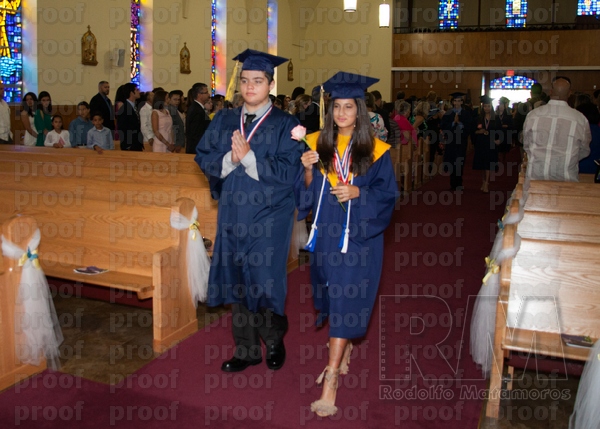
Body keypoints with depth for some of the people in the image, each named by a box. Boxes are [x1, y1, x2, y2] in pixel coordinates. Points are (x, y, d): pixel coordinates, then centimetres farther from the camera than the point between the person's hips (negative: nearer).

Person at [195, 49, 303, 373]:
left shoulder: (285, 125, -4)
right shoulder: (223, 121, 10)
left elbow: (288, 171, -13)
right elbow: (203, 158, 4)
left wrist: (248, 157, -19)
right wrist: (229, 159, -14)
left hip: (269, 216, -4)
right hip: (232, 214, 4)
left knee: (263, 282, -2)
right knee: (236, 283, 9)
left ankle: (274, 341, 26)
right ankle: (246, 349, 26)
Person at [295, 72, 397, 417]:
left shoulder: (376, 150, -4)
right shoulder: (318, 143, 4)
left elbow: (388, 192, -5)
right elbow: (306, 191, 4)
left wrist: (358, 192, -20)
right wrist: (308, 170, -15)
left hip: (358, 235, -4)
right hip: (325, 233, 4)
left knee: (346, 300, -6)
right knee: (333, 295, 16)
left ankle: (332, 378, -2)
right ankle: (346, 349, 41)